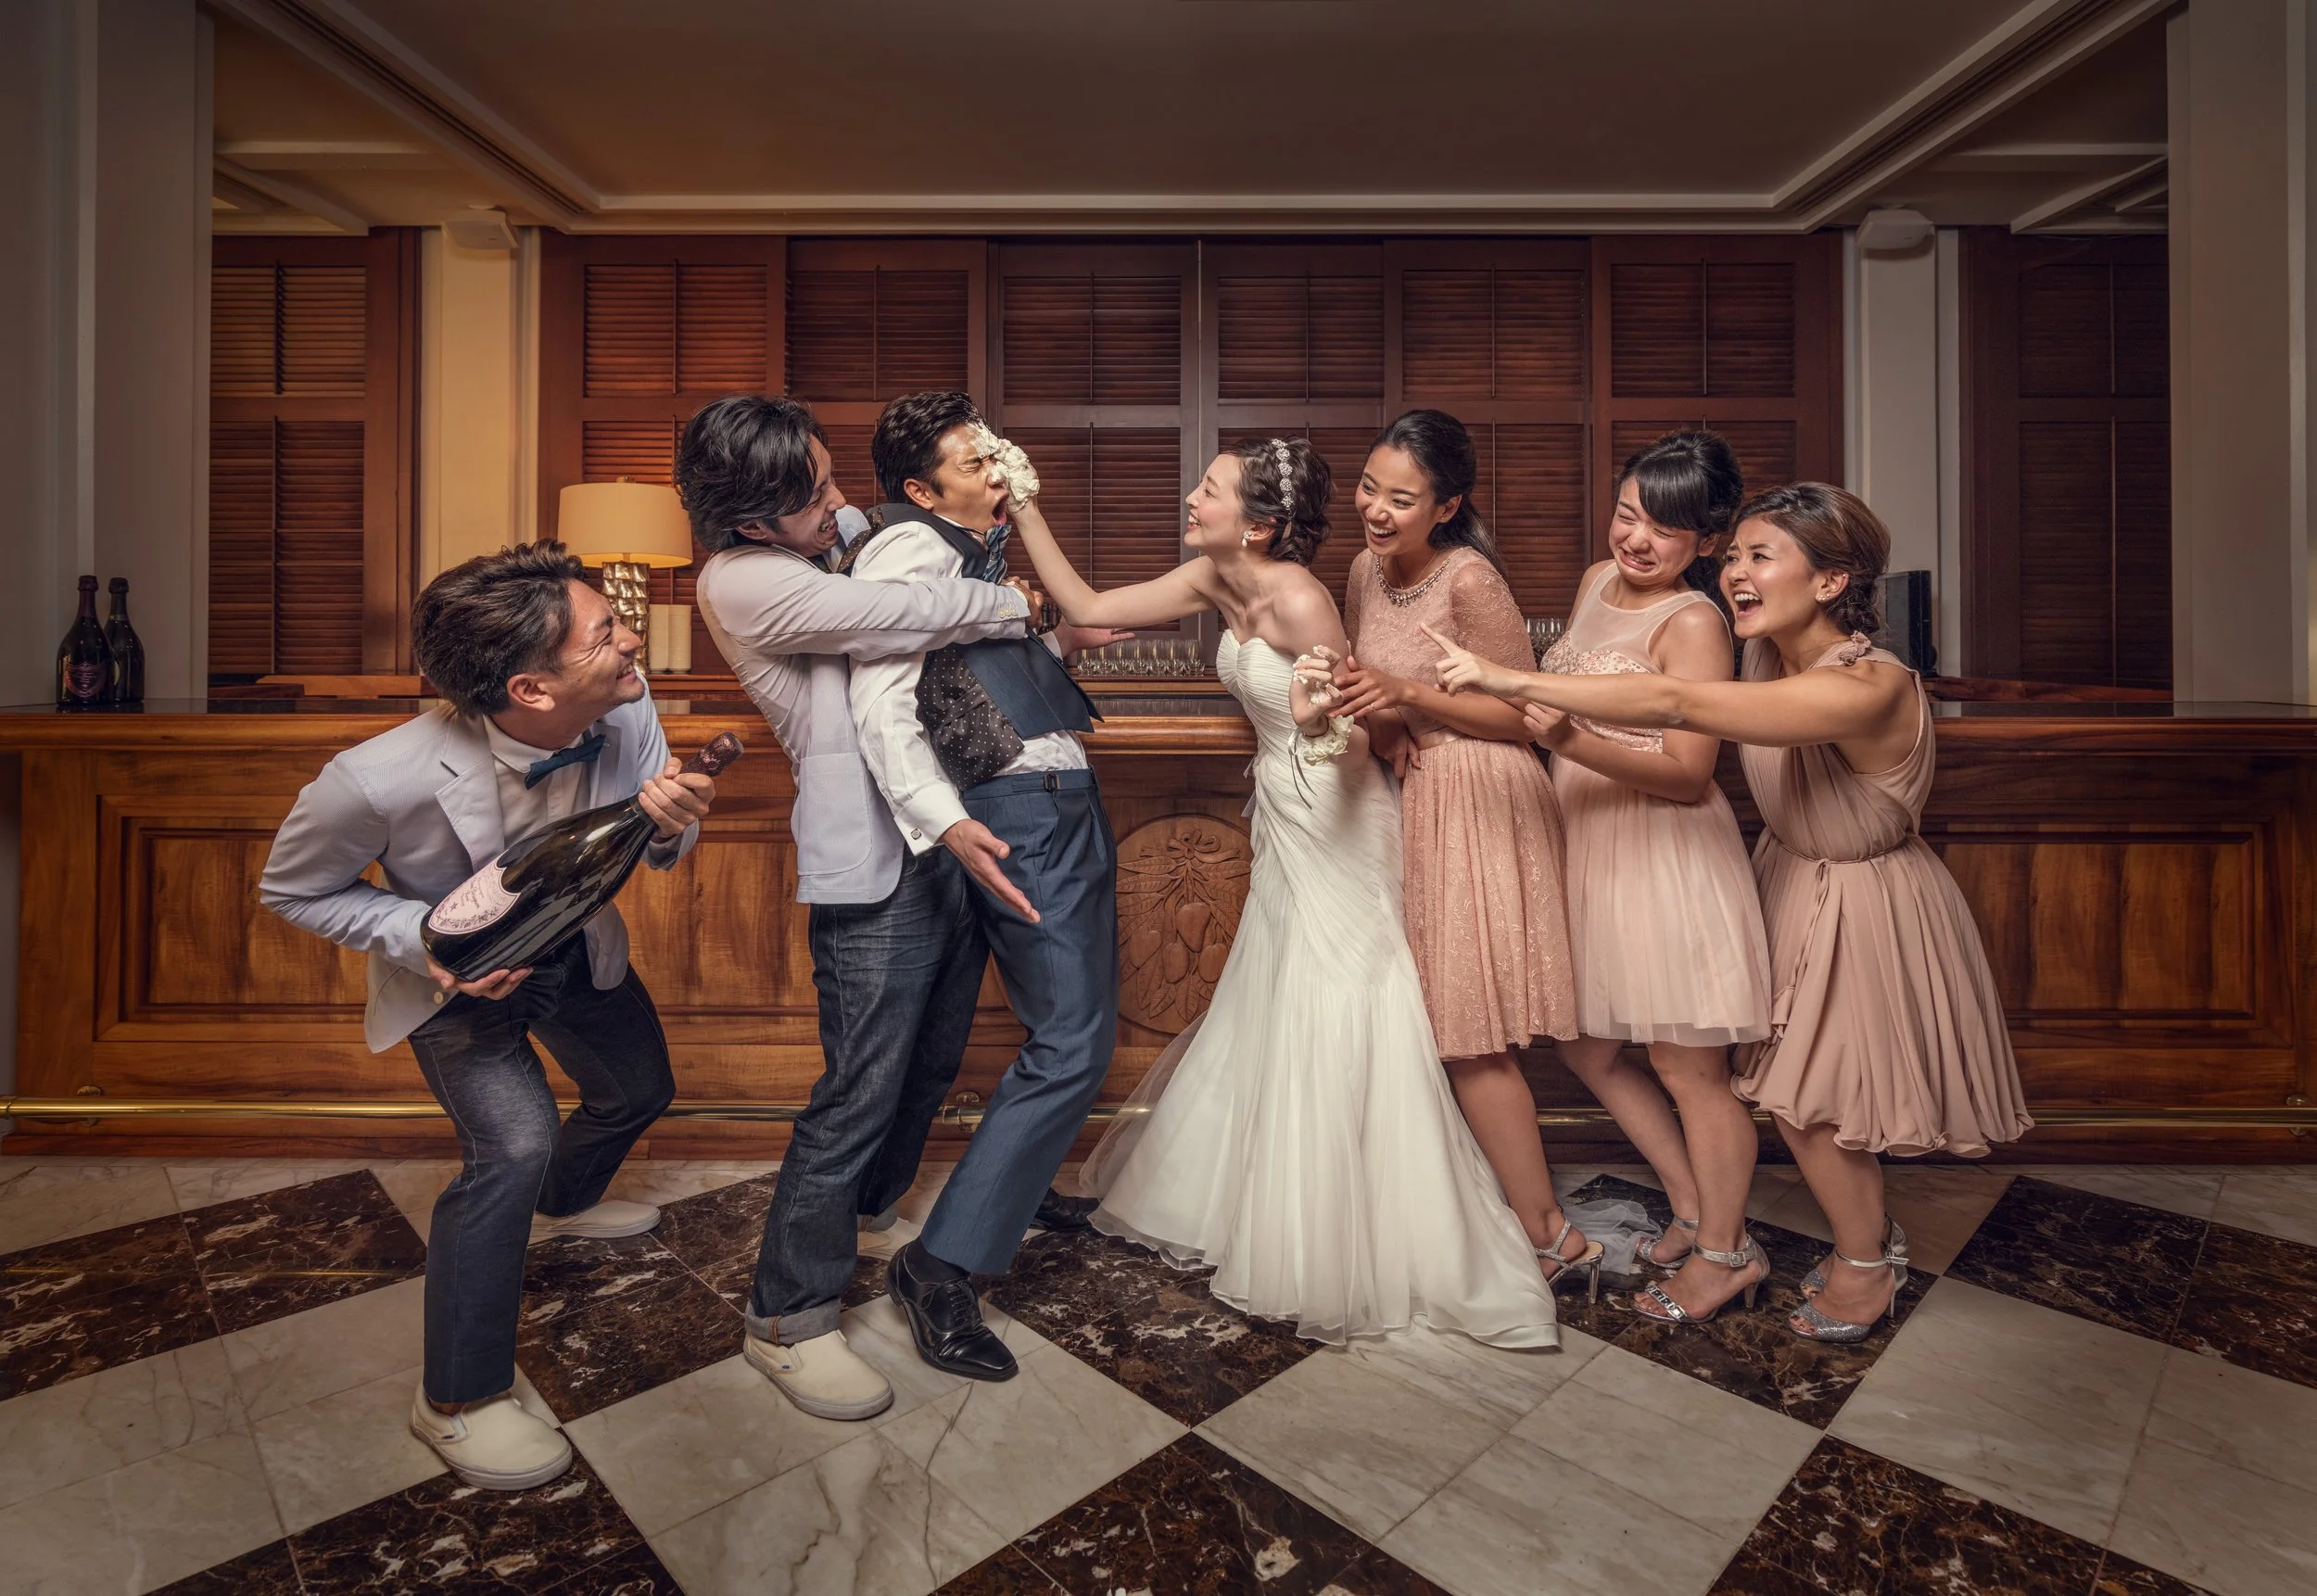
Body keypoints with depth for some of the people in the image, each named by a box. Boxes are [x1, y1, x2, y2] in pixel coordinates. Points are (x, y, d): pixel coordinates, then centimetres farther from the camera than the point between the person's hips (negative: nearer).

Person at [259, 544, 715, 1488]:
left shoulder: (625, 709, -28)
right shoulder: (381, 780, -38)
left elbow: (656, 853, -12)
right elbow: (291, 890, -16)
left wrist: (671, 826, -37)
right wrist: (427, 938, -32)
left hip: (575, 947, 5)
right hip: (460, 973, -5)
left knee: (640, 1091, 20)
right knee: (514, 1144, -21)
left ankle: (560, 1204, 55)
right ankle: (458, 1401, 4)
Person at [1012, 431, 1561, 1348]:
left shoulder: (1299, 601, -24)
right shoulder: (1212, 580, 0)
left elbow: (1357, 748, -20)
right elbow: (1088, 608, 5)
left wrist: (1317, 721, -42)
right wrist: (1024, 511, 5)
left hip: (1336, 830, -8)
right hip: (1284, 824, 8)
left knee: (1329, 1036, 1)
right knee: (1263, 1020, 20)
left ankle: (1344, 1258, 23)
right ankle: (1240, 1209, 42)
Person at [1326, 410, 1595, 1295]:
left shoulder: (1471, 579, -16)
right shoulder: (1366, 570, 7)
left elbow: (1523, 715, -14)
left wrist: (1406, 695, -24)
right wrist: (1378, 718, -3)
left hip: (1481, 806, -8)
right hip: (1412, 800, 8)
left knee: (1467, 1035, -2)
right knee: (1432, 1022, 14)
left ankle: (1552, 1238, 16)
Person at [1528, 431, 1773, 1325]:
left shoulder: (1695, 621, -14)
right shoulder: (1597, 581, 9)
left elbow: (1688, 775, -20)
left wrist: (1573, 743, -34)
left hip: (1666, 862, -8)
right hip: (1586, 849, 8)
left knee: (1688, 1067, 7)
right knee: (1588, 1050, 17)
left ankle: (1720, 1254, 29)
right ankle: (1692, 1210, 37)